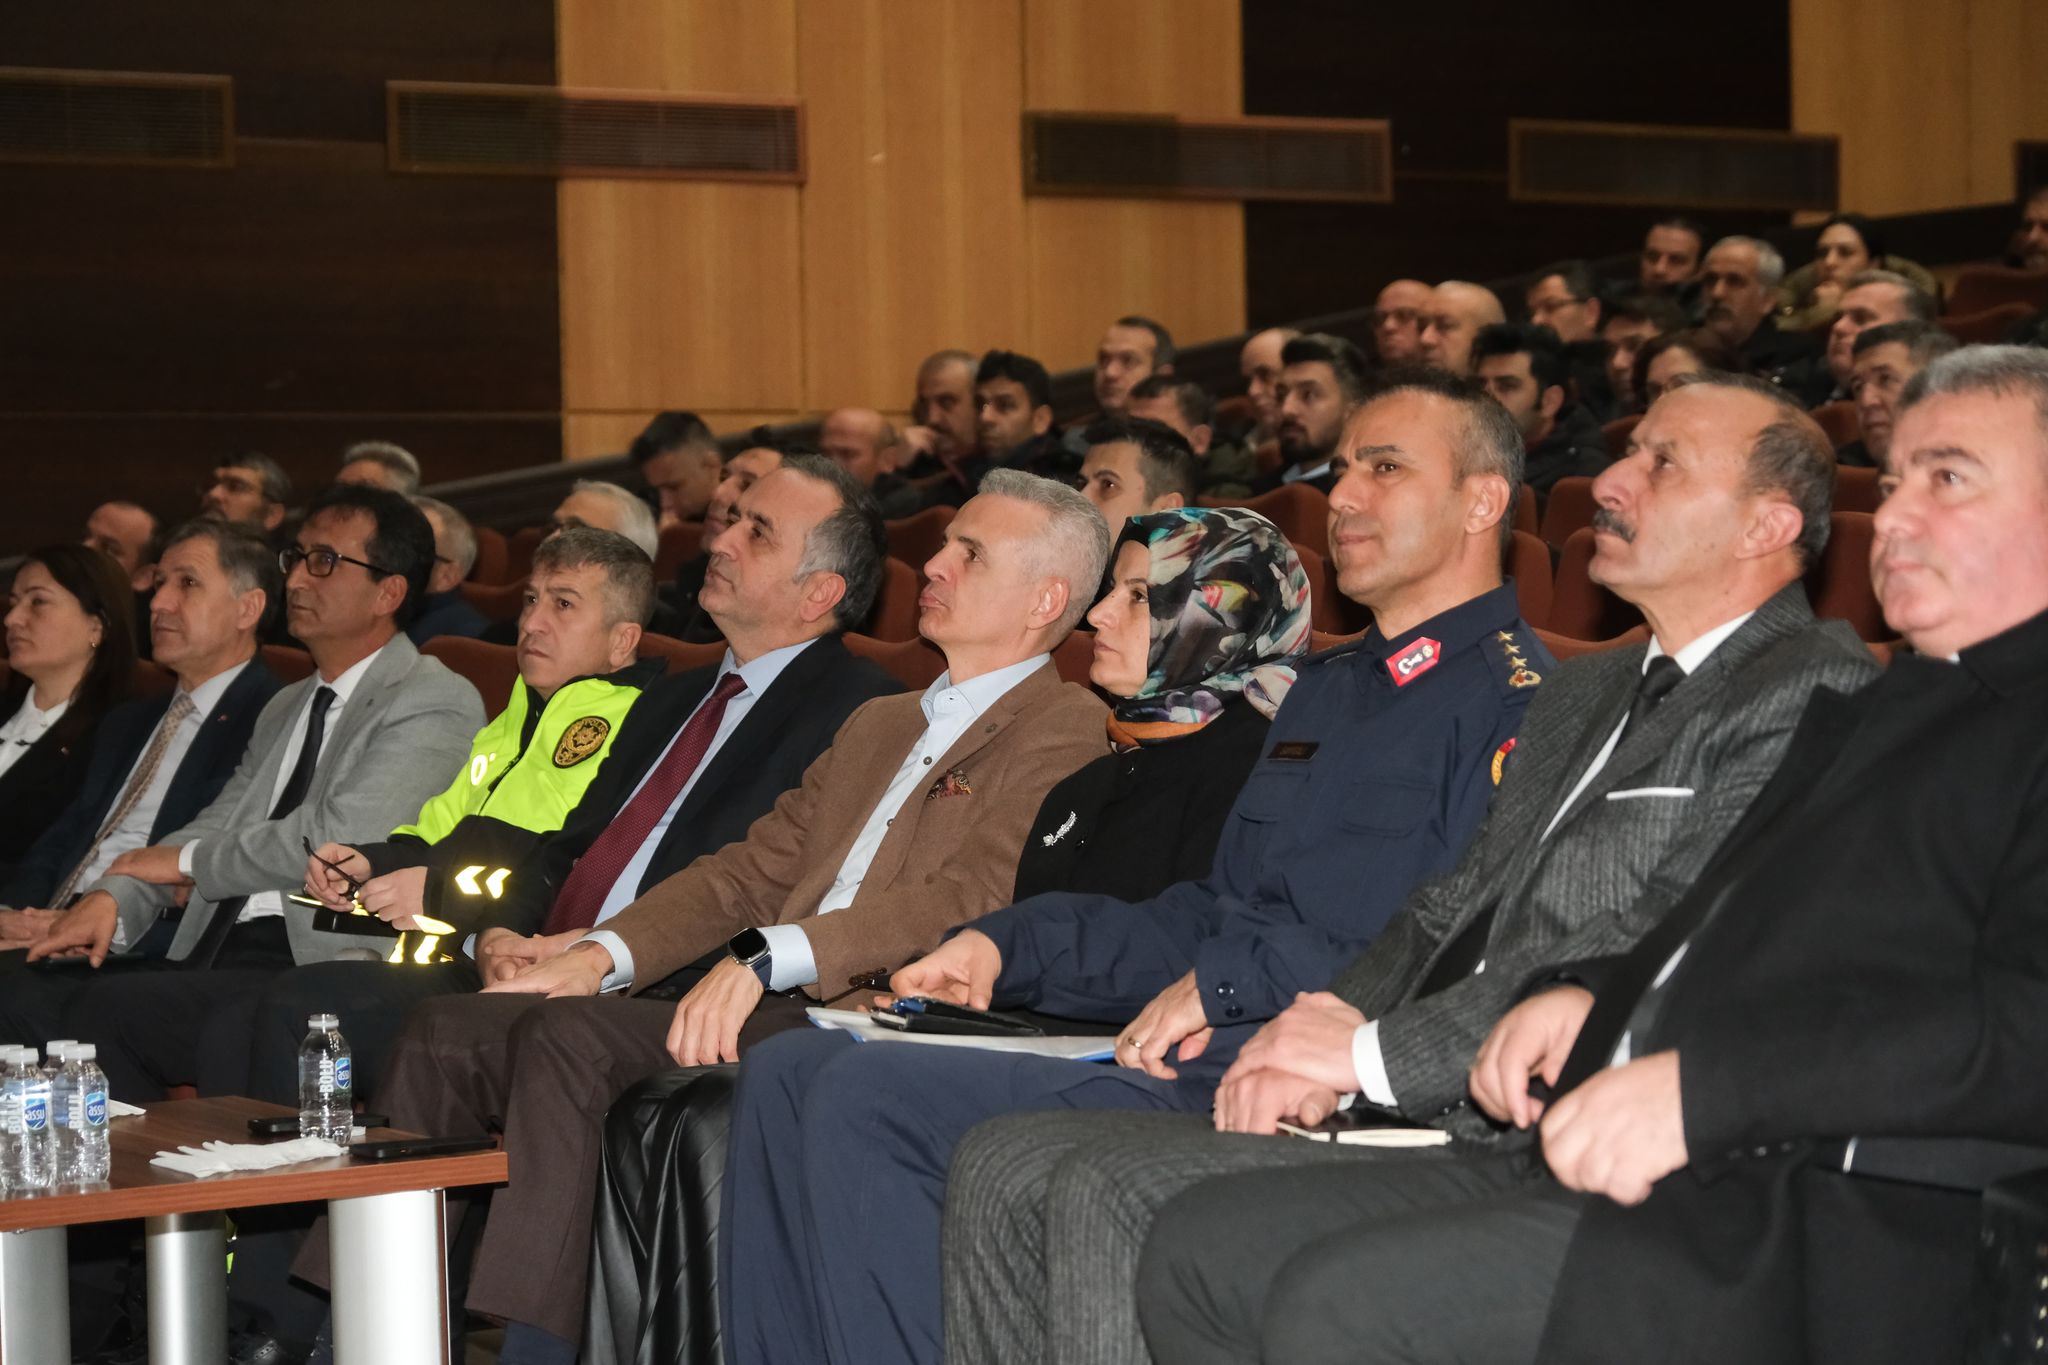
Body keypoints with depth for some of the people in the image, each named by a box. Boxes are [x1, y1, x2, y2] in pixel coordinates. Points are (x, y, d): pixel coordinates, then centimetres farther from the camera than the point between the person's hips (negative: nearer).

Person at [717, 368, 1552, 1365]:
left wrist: (1230, 979, -15)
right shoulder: (1327, 687, 25)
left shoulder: (1510, 698, -7)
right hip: (1194, 1047, 10)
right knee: (790, 1073, 0)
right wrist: (1006, 948, 12)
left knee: (870, 1096, -22)